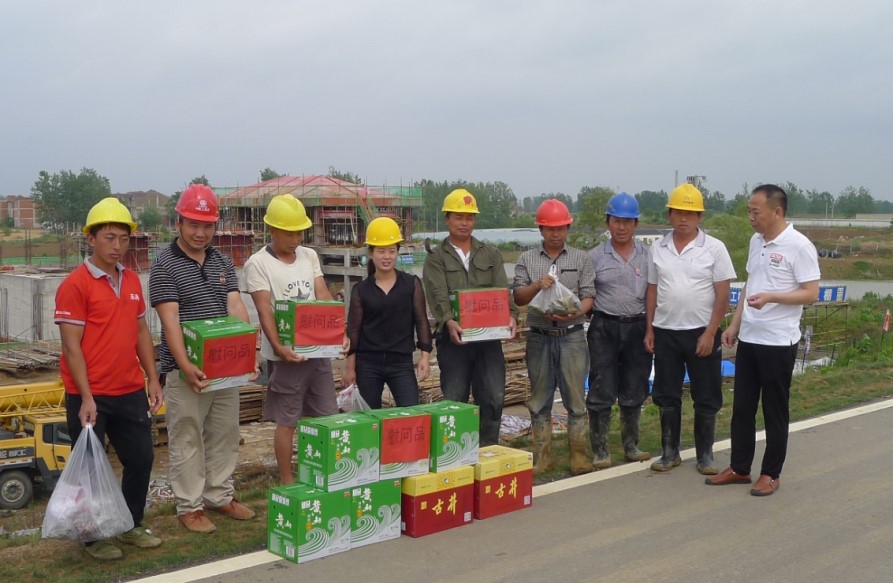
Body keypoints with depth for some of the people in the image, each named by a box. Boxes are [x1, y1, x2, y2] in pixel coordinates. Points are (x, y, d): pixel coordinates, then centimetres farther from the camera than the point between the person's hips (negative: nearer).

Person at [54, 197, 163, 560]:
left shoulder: (132, 280, 9)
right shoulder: (75, 284, -12)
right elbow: (71, 345, -14)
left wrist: (153, 379, 10)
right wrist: (86, 398, -18)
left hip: (130, 392, 6)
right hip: (90, 396, -6)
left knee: (141, 459, 12)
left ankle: (131, 526, 30)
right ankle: (93, 537, 22)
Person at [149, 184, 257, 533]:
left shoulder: (223, 263, 9)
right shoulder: (164, 265, -8)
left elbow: (236, 308, 1)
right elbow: (170, 320, -17)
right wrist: (185, 366, -27)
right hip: (185, 370, -6)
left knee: (224, 435, 14)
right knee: (187, 440, 3)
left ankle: (219, 496, 27)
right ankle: (189, 506, 14)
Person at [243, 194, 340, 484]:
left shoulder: (310, 256, 9)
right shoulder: (258, 264, -8)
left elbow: (324, 297, 4)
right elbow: (264, 310, -16)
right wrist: (278, 347, -29)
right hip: (287, 354, -5)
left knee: (326, 416, 12)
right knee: (287, 421, 4)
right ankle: (287, 481, 17)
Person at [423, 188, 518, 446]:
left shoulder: (491, 254, 14)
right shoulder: (436, 258, 4)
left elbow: (502, 290, 2)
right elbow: (439, 295, -11)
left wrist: (511, 315, -19)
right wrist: (448, 321, -31)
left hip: (488, 336, 3)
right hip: (454, 337, -2)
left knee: (494, 398, 2)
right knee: (455, 401, 3)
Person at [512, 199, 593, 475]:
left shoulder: (581, 258, 6)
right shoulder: (527, 259, 8)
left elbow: (589, 296, 1)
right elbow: (518, 298, 2)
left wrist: (575, 313, -20)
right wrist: (536, 285, -18)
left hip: (572, 336, -1)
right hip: (539, 337, 1)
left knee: (575, 398, 2)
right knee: (540, 399, 7)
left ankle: (578, 453, 11)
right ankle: (542, 456, 15)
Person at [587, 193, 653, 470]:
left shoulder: (647, 256, 5)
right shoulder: (595, 256, 1)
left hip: (637, 327, 2)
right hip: (604, 328, -2)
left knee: (634, 392, 11)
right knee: (601, 392, -1)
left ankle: (631, 445, 25)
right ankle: (600, 450, 8)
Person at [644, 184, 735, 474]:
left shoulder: (714, 248, -5)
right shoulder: (658, 248, 6)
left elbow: (722, 295, -6)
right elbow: (652, 291, 9)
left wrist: (710, 333, -12)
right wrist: (649, 330, 4)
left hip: (701, 333, -3)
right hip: (665, 332, 3)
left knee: (706, 399, 5)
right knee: (667, 397, 10)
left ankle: (705, 455, 18)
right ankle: (670, 452, 22)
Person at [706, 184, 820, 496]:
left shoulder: (798, 245, -13)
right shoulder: (756, 241, 10)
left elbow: (811, 293, -15)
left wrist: (770, 298, -27)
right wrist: (734, 324, 13)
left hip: (778, 342, -7)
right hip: (748, 339, 7)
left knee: (775, 411, 5)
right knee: (742, 407, 12)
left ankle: (771, 474, 17)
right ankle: (739, 468, 24)